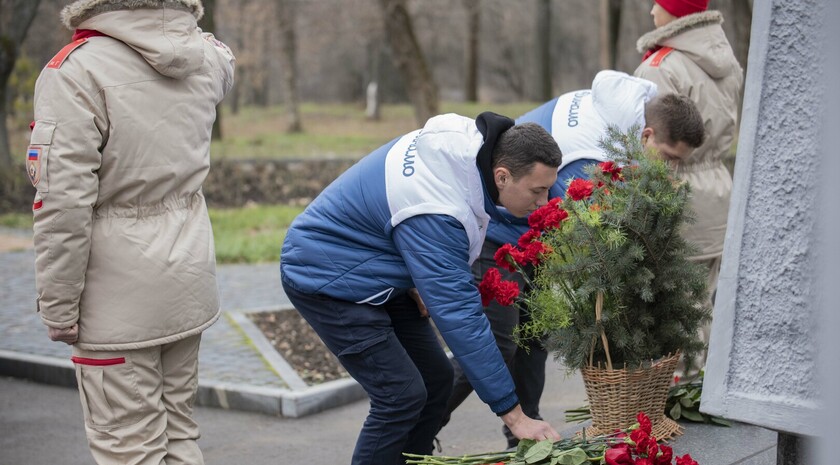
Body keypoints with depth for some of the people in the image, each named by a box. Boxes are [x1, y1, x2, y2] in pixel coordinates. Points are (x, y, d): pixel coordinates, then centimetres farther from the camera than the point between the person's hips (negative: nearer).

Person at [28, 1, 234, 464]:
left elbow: (64, 204, -20)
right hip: (188, 282, 7)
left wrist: (58, 307, -12)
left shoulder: (76, 70, -18)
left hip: (121, 297, -6)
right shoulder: (205, 58, 1)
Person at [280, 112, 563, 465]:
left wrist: (417, 277, 0)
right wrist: (512, 413, -31)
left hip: (375, 272, 9)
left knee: (435, 381, 6)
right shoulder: (435, 213, -36)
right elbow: (459, 314, -35)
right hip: (326, 278, -9)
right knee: (402, 395, -16)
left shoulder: (472, 140, -11)